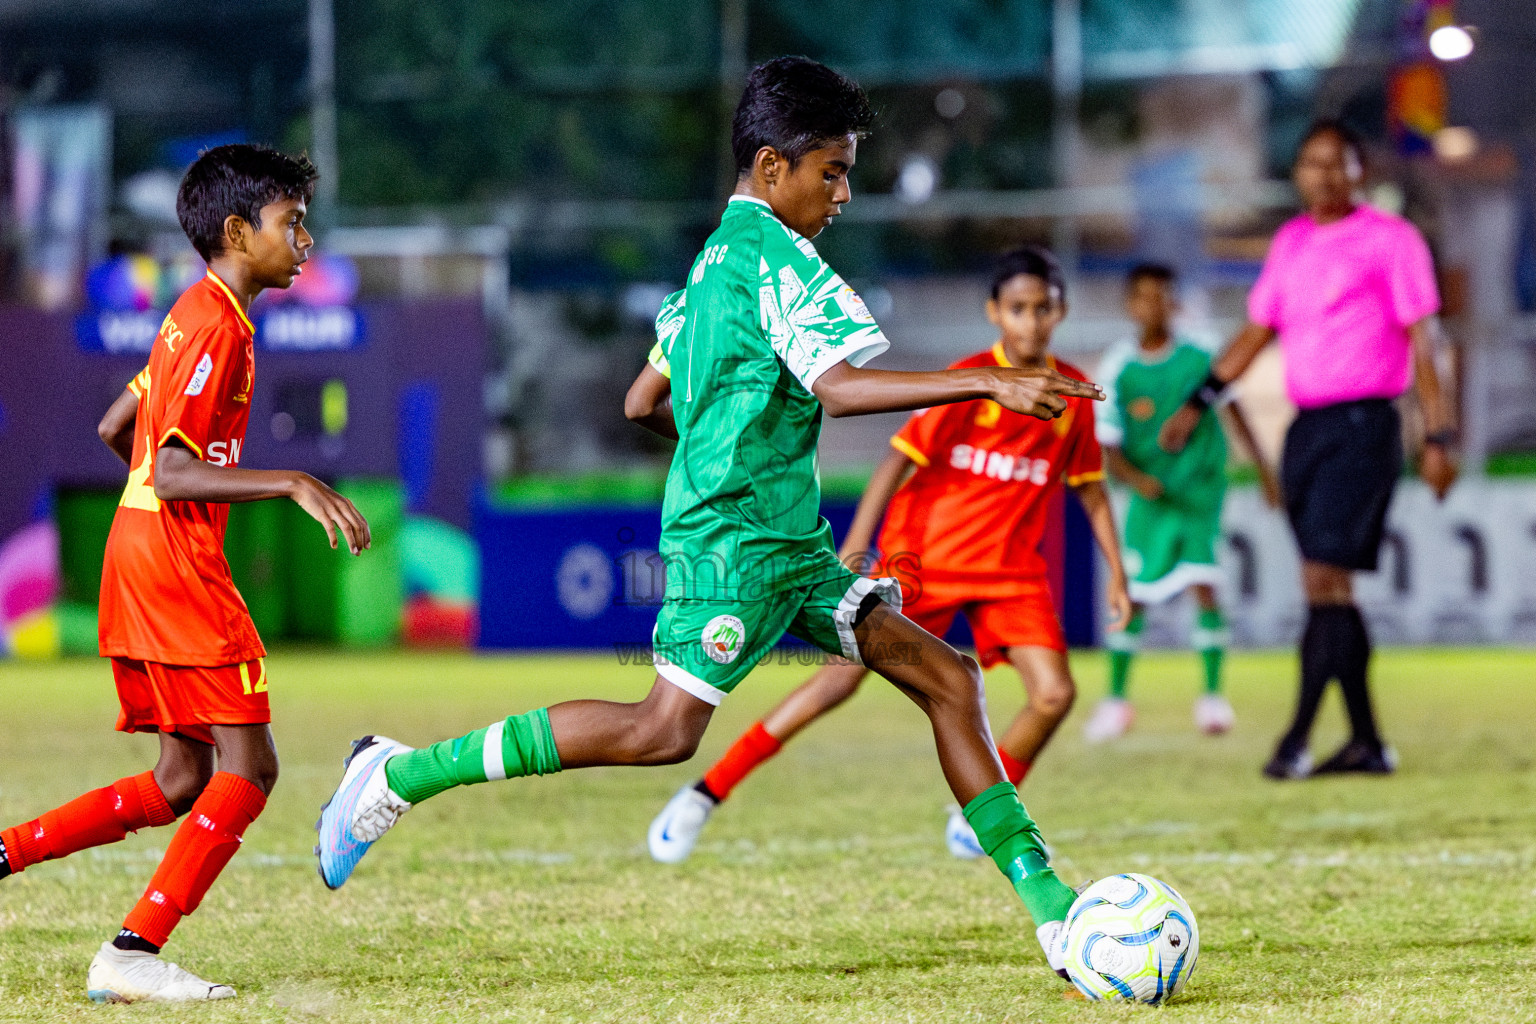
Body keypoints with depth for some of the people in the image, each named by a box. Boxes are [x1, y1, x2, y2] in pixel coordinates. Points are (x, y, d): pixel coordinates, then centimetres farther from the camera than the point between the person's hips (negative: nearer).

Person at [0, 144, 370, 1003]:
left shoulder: (193, 315, 17)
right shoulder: (217, 328, -14)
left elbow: (115, 429, 24)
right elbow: (173, 473, -21)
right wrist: (291, 485, -24)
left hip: (138, 556, 10)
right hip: (174, 557, -10)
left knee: (182, 784, 11)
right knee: (249, 766, -9)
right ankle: (134, 954, -13)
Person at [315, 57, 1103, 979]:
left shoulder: (714, 260, 18)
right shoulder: (776, 256, -11)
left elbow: (643, 402, 22)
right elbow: (841, 385, -25)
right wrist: (989, 382, -27)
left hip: (789, 546, 10)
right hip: (736, 538, -10)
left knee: (948, 678, 4)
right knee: (665, 729, -16)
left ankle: (1049, 903, 1)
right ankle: (399, 775, -7)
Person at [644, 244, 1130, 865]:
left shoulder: (1072, 394, 2)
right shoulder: (968, 382, -12)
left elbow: (1089, 486, 15)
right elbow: (901, 458, -14)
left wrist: (1116, 573, 12)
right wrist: (853, 549, -22)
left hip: (1010, 567, 4)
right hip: (924, 551, -4)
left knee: (1054, 692, -13)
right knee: (848, 670, -13)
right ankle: (707, 794, -8)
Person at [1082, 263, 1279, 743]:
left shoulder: (1198, 356, -6)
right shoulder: (1116, 369, -7)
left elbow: (1230, 408, 10)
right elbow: (1109, 449, -6)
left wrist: (1263, 467, 14)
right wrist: (1135, 478, -26)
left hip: (1200, 487, -1)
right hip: (1149, 493, 1)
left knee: (1203, 585, -14)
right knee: (1132, 595, 0)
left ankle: (1212, 694, -4)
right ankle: (1116, 698, 16)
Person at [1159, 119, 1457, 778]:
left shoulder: (1391, 240, -4)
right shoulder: (1291, 241, 14)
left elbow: (1421, 342, -5)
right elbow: (1257, 330, 22)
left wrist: (1437, 439, -10)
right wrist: (1197, 403, 16)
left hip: (1362, 427, -7)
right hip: (1306, 427, 7)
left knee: (1323, 580, -13)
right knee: (1331, 585, 8)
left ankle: (1297, 741, -16)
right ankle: (1366, 742, 13)